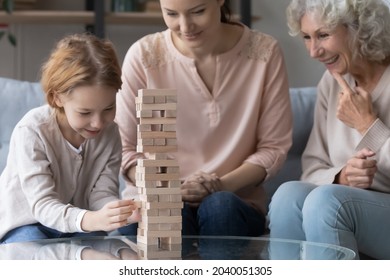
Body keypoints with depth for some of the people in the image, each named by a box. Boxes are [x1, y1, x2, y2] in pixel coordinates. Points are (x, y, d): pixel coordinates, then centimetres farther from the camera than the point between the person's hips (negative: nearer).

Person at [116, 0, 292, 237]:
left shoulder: (263, 52, -2)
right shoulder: (143, 56, -3)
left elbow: (274, 147, 1)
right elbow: (125, 148, 1)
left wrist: (222, 185, -15)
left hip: (232, 201, 1)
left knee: (220, 206, -34)